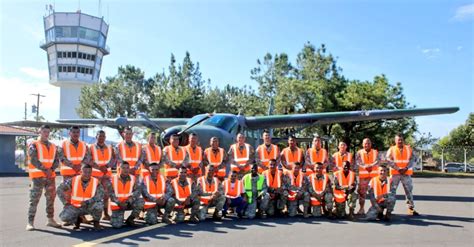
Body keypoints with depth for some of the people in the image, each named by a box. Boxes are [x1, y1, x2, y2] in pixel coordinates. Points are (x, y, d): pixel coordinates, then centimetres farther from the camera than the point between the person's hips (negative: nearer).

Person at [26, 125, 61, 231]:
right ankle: (30, 222, -2)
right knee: (34, 199, -6)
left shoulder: (53, 146, 15)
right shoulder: (34, 145, -1)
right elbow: (33, 160, -11)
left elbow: (56, 160, 9)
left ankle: (50, 220, 18)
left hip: (50, 175, 5)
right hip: (37, 176, -5)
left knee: (51, 198, 9)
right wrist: (44, 169, -16)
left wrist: (51, 169, -9)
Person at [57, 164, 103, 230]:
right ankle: (77, 220, 14)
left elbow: (100, 196, -23)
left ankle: (96, 222, 0)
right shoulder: (73, 180, -9)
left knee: (99, 204, -32)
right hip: (75, 207, 1)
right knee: (64, 217, -23)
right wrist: (65, 202, -3)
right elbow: (60, 188, 2)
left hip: (89, 207, -1)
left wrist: (87, 202, -35)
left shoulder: (96, 182, -12)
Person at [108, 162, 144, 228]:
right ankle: (115, 218, 23)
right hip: (117, 204, -2)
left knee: (141, 201, -27)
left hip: (129, 203, 2)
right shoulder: (113, 179, -5)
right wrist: (119, 203, -20)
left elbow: (137, 191, -9)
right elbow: (110, 193, -9)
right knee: (116, 225, -17)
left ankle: (130, 219, -5)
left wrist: (129, 201, -26)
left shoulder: (133, 179, -2)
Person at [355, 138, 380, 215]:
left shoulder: (375, 152, 9)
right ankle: (362, 209, 10)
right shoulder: (359, 153, 7)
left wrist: (371, 165, -27)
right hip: (363, 175, 0)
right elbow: (358, 162, -8)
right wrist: (364, 166, -28)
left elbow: (377, 160, -7)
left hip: (374, 175, 0)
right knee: (362, 191, 0)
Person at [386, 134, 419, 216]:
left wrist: (406, 168, -15)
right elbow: (389, 160, -6)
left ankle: (411, 208, 14)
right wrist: (398, 169, -17)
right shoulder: (391, 149, 5)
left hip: (406, 173, 2)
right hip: (395, 173, -2)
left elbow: (413, 159, -1)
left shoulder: (408, 149, 10)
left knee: (409, 190, 5)